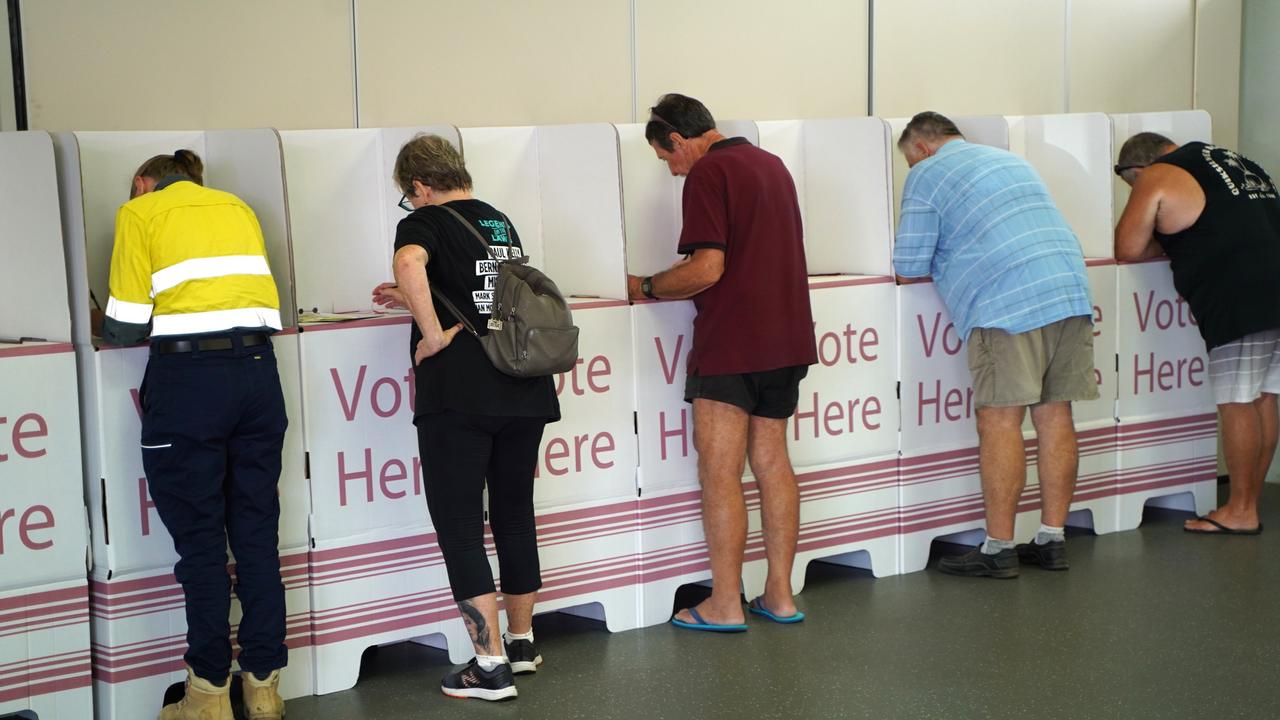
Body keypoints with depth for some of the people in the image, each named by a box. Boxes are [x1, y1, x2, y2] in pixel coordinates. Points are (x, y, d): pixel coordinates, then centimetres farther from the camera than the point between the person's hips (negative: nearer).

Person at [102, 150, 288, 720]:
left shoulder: (138, 213, 5)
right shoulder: (238, 208, 20)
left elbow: (127, 323, -1)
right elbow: (264, 299, 14)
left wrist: (108, 337, 20)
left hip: (187, 378, -4)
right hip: (257, 368, 5)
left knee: (199, 539, 2)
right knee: (257, 533, 9)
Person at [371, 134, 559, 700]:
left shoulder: (425, 221, -3)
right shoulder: (502, 224, 18)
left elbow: (410, 262, -28)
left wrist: (433, 333, -19)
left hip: (458, 393, -7)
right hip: (525, 391, 7)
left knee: (459, 526, -1)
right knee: (515, 517, 18)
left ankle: (490, 665, -3)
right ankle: (521, 643, 30)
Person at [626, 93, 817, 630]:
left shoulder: (707, 175, -11)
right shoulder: (773, 165, 16)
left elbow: (707, 268, -19)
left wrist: (646, 287, -3)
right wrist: (669, 289, 25)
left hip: (730, 345, -8)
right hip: (786, 338, 8)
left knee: (719, 472, -1)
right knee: (772, 463, 13)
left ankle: (725, 605, 2)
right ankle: (780, 596, 17)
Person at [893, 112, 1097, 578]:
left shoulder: (926, 175, 6)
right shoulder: (1009, 160, 29)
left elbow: (909, 269, 0)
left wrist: (942, 264, 21)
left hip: (1008, 305, -7)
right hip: (1071, 293, 7)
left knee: (1000, 422, -4)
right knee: (1054, 416, 9)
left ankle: (998, 550, -2)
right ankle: (1053, 540, 14)